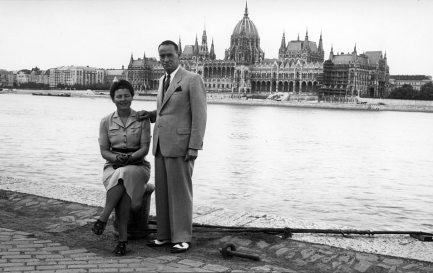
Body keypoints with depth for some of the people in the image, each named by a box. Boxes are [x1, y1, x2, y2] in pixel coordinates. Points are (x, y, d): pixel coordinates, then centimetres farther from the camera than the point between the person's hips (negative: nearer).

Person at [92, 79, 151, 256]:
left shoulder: (142, 119, 1)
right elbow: (104, 151, 3)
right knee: (124, 188, -34)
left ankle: (103, 219, -28)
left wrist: (130, 157, -23)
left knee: (125, 176, -38)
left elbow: (145, 148, -5)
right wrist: (116, 158, -19)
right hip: (114, 167, 1)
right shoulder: (106, 122, 5)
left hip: (138, 166, -1)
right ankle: (123, 238, -31)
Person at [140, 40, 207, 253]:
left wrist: (194, 147, -18)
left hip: (180, 145, -8)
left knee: (180, 192, -1)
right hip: (161, 144, 8)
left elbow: (199, 116, -13)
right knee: (162, 191, 10)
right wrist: (151, 114, 9)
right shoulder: (163, 81, 16)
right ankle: (165, 235, 19)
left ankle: (182, 237, 9)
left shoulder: (193, 79, -9)